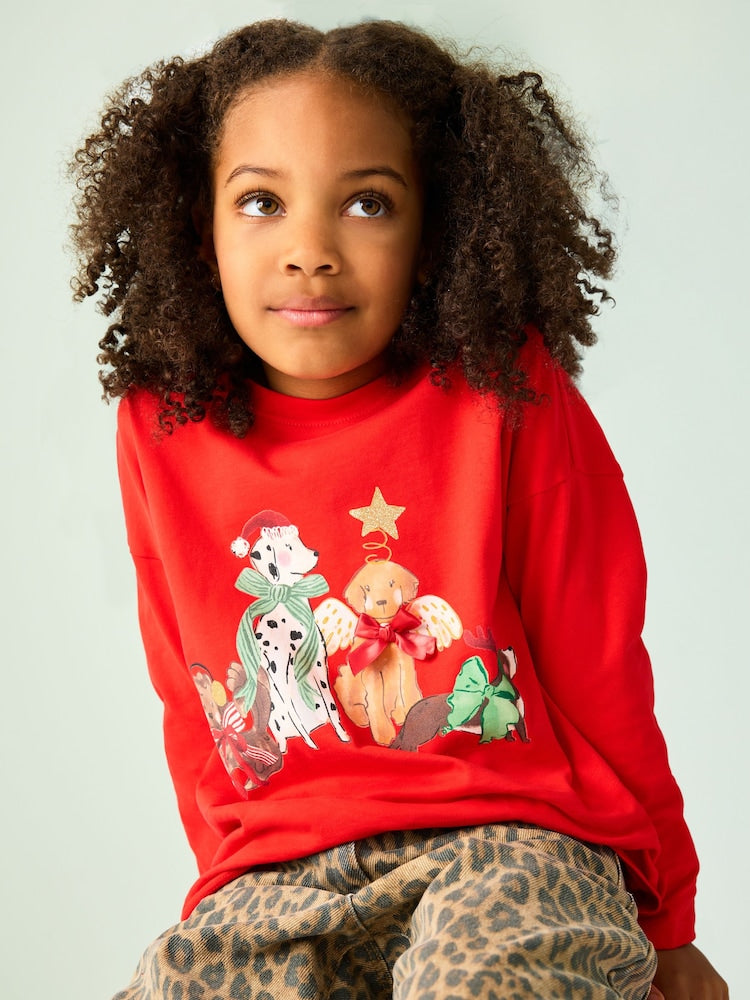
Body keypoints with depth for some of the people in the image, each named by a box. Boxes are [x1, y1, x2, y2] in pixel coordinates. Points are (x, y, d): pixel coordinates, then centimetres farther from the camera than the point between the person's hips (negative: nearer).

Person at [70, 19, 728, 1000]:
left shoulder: (505, 396, -4)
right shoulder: (164, 431, 5)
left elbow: (601, 672, 4)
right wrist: (230, 887, 14)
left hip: (511, 843, -2)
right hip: (276, 878, 3)